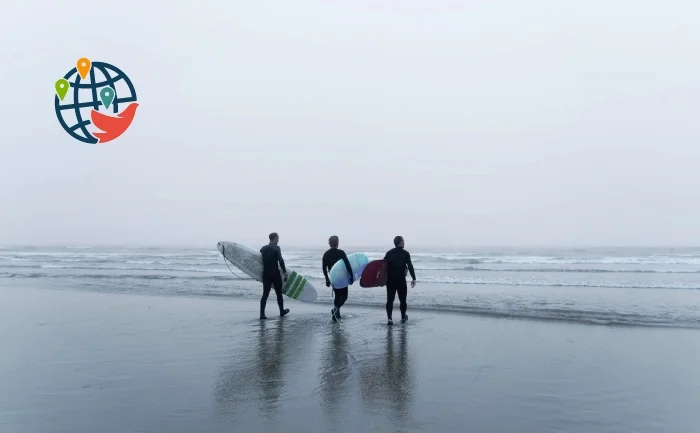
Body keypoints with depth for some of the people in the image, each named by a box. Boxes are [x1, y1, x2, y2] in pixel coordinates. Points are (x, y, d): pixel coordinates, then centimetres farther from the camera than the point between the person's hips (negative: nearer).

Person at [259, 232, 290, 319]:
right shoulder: (276, 248, -10)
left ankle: (262, 314, -5)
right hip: (275, 274, -5)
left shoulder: (263, 249, 8)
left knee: (265, 294, 3)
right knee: (279, 293, 11)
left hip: (266, 274, 5)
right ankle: (282, 311, 25)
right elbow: (281, 261, -17)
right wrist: (285, 272, -13)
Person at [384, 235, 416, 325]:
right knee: (402, 299, 13)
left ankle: (389, 318, -6)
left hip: (390, 280, 2)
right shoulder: (405, 253, -3)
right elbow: (410, 266, -9)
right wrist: (414, 278, -7)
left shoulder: (389, 253, 5)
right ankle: (403, 317, 24)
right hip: (401, 280, -2)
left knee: (390, 299, 2)